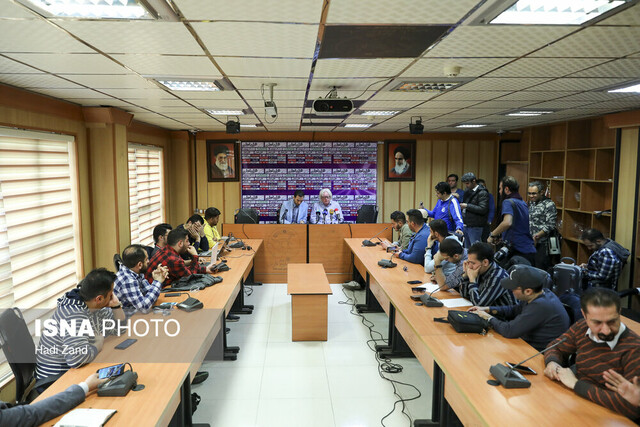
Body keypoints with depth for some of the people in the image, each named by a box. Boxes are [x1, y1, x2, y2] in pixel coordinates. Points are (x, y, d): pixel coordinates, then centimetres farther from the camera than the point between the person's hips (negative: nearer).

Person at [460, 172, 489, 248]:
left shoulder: (482, 193, -12)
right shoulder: (467, 190, 14)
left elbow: (483, 209, -20)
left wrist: (467, 206, -19)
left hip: (475, 227, -8)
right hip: (466, 225, 8)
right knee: (467, 248, 15)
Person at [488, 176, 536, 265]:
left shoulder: (508, 202, -9)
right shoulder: (523, 203, 18)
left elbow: (507, 223, -28)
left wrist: (492, 235, -15)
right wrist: (502, 238, 25)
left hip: (517, 252, -9)